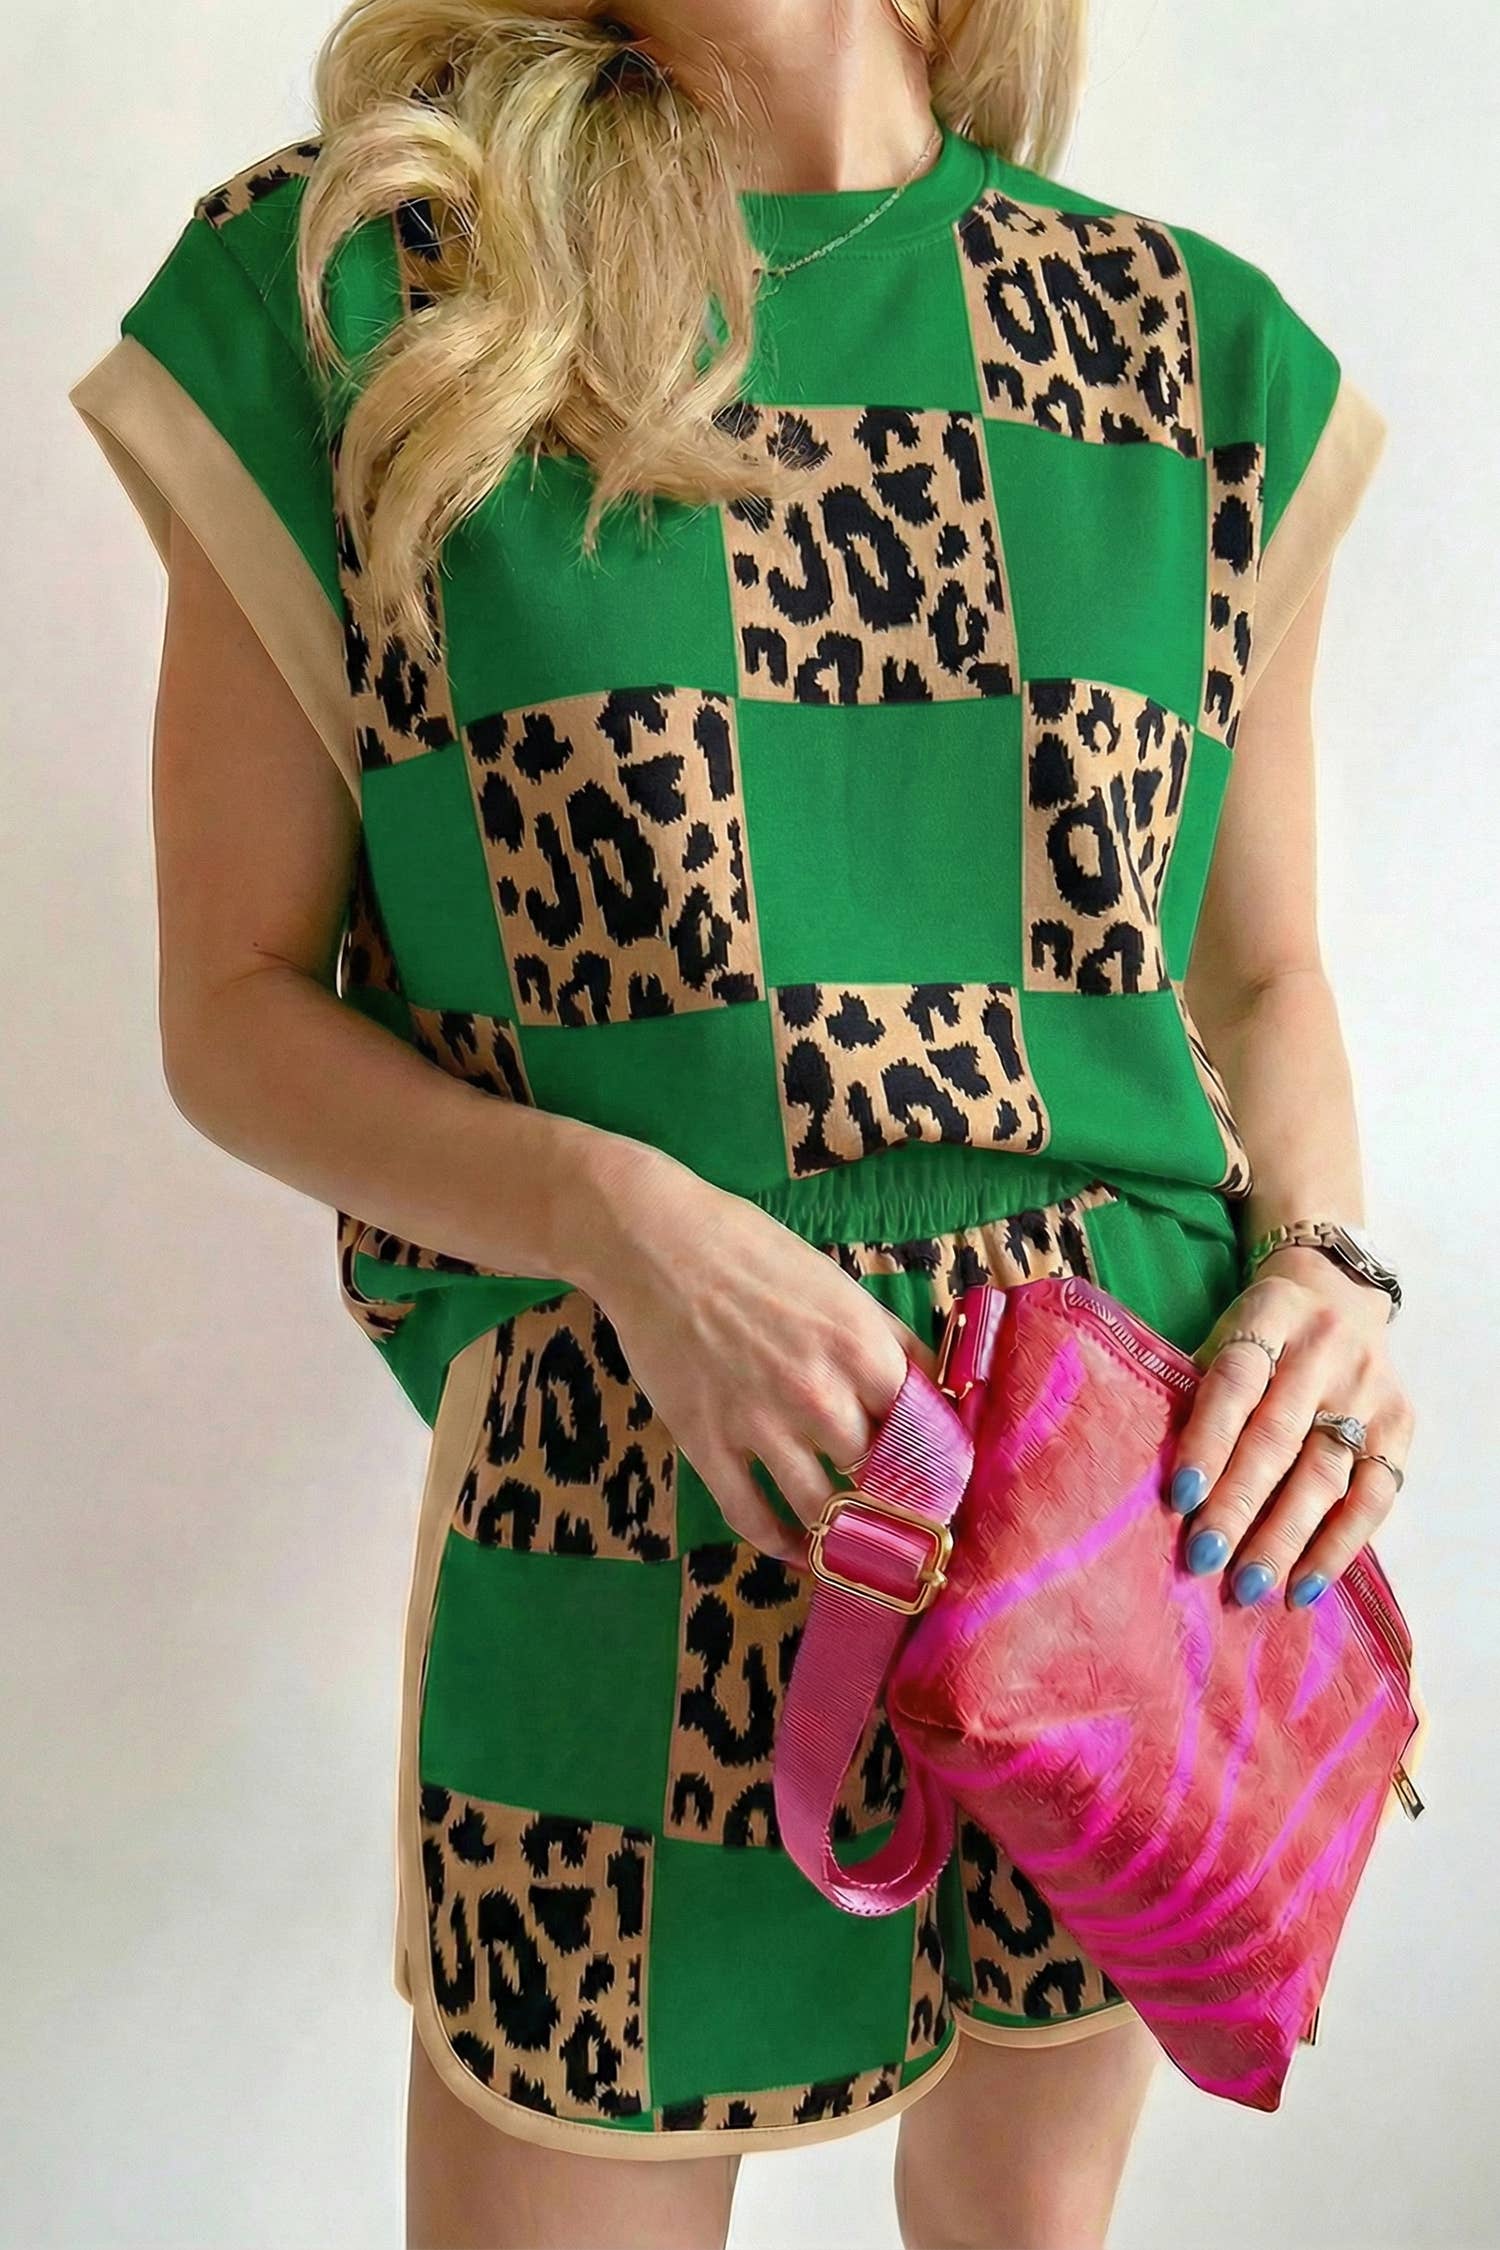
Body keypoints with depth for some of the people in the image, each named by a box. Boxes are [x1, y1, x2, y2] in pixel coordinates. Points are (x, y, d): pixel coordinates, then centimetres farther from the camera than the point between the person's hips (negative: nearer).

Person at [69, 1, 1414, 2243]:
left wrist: (1327, 1262, -8)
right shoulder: (342, 288, -4)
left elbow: (1265, 969, 12)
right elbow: (236, 1009, -4)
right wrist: (623, 1214, -20)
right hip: (639, 1506, -2)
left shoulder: (1205, 350, 4)